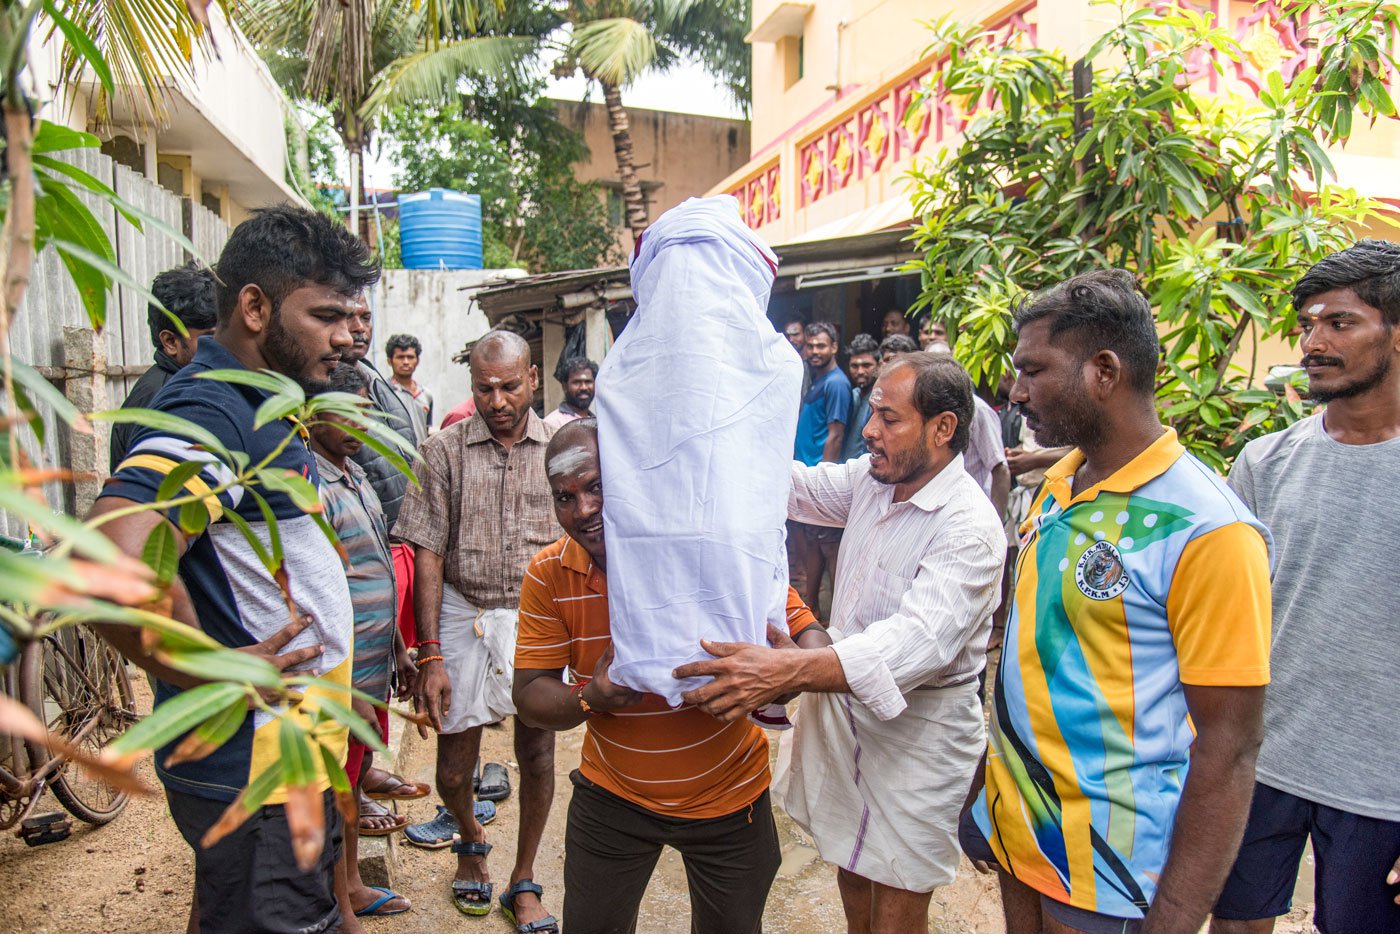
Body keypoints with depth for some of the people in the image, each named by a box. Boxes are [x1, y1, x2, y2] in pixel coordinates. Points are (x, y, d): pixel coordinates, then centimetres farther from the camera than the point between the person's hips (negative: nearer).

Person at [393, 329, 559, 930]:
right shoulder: (444, 451, -2)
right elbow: (428, 555, -3)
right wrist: (430, 656, -7)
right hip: (463, 616, 0)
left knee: (537, 751, 5)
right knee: (453, 768, 7)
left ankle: (524, 879, 29)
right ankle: (471, 839, 41)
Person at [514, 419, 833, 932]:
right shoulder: (548, 576, -13)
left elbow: (808, 633, -18)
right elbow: (529, 696, -10)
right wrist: (589, 699, -31)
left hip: (728, 794, -1)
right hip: (612, 793, 2)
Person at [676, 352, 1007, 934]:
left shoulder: (970, 527, -26)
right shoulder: (871, 479, -2)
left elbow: (917, 643, -38)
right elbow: (794, 486, 10)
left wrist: (784, 671, -52)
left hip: (918, 729, -7)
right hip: (842, 699, 7)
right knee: (851, 867, 24)